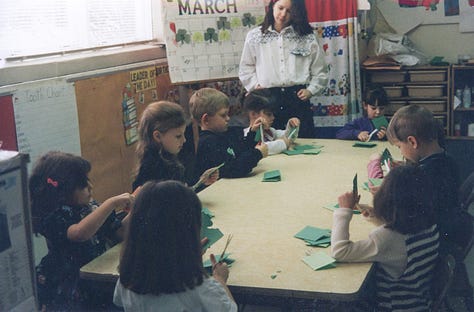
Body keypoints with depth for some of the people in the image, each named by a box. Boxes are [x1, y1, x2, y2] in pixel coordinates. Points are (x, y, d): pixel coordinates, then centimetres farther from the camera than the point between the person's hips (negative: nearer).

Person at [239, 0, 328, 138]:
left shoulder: (307, 37, 7)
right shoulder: (254, 36, 8)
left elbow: (320, 71, 11)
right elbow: (245, 69, 12)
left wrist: (310, 90, 0)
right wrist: (256, 86, -1)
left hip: (298, 98, 0)